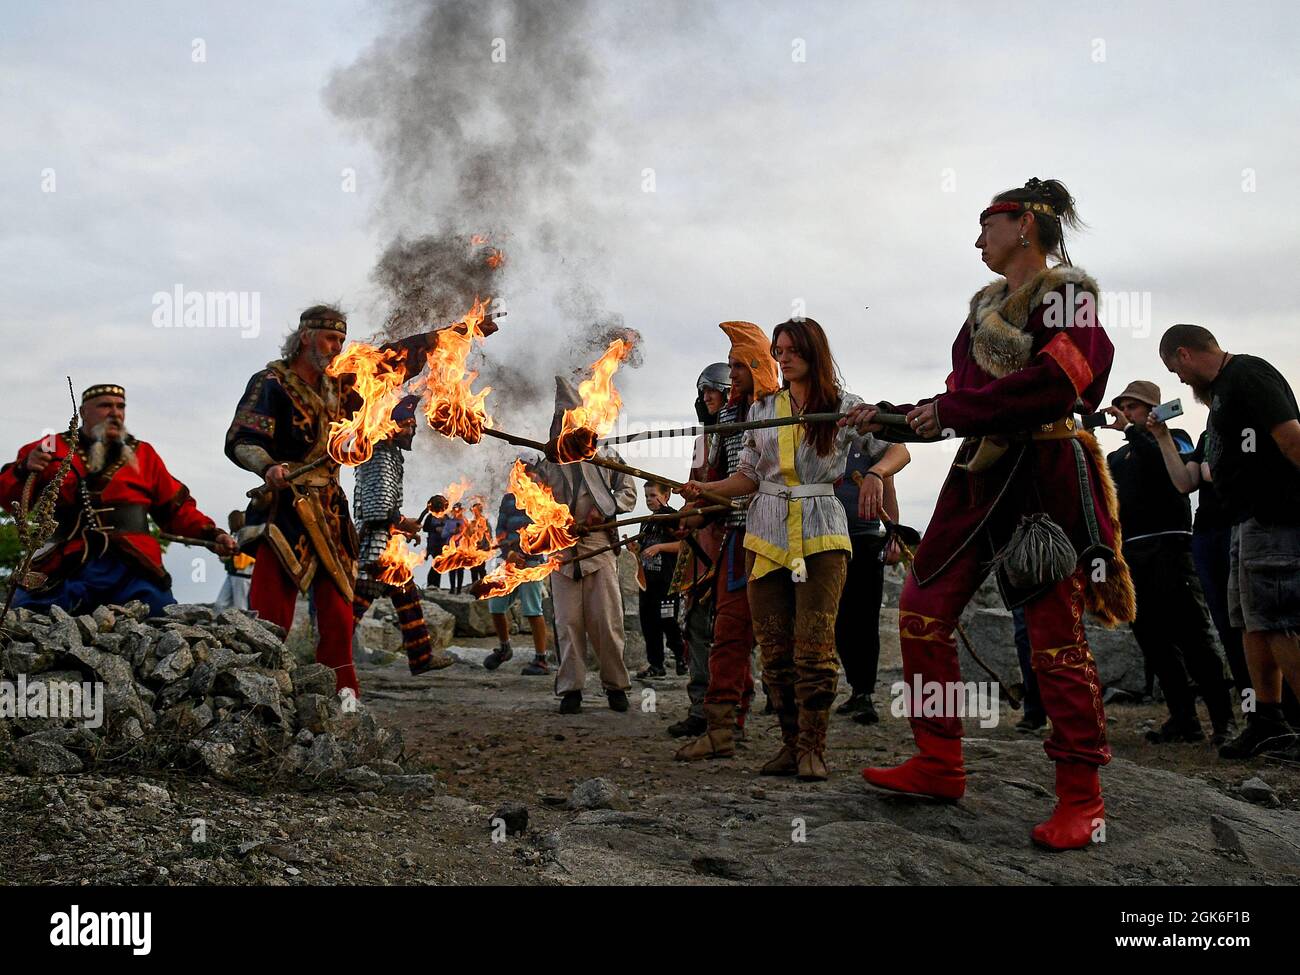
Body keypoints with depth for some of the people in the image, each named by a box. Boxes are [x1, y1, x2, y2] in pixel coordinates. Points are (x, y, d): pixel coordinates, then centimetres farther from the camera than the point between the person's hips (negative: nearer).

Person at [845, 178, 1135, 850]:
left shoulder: (1064, 290, -3)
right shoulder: (985, 304, 21)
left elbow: (1061, 378, -19)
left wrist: (953, 409, -17)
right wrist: (891, 417, 11)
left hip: (1045, 472, -8)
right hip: (980, 473, 8)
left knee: (1053, 631, -7)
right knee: (921, 610, 3)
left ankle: (1081, 798, 2)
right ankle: (938, 764, 12)